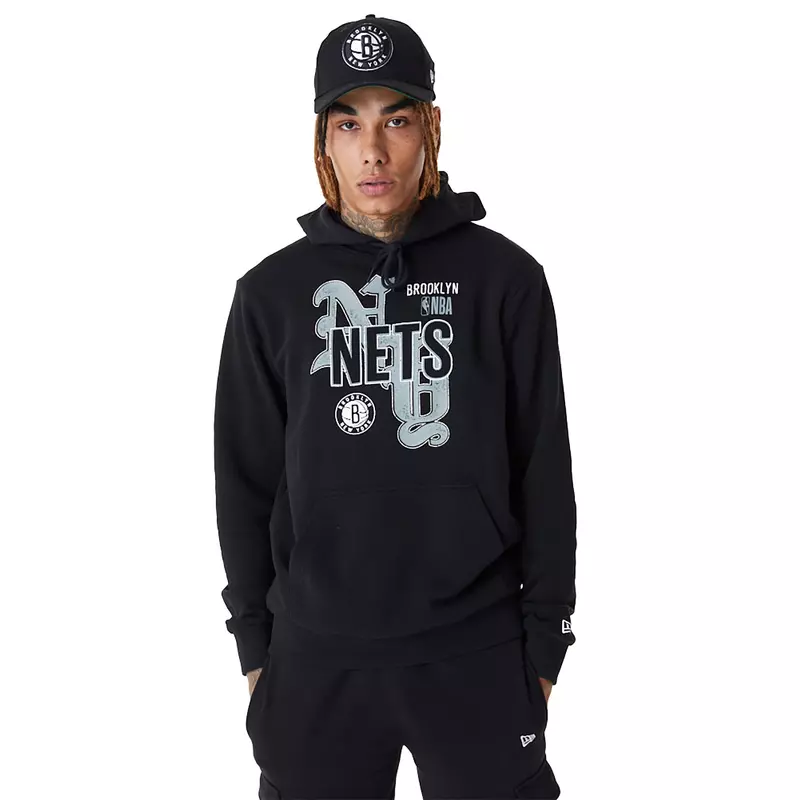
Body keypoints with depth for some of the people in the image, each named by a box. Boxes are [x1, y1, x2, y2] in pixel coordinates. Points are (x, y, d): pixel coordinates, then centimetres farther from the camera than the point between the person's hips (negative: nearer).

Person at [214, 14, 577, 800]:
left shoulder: (504, 278, -3)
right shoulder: (273, 292, 1)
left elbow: (544, 468, 1)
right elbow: (246, 477, 6)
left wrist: (545, 637, 2)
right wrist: (255, 643, 7)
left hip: (477, 651, -1)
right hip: (316, 657, 1)